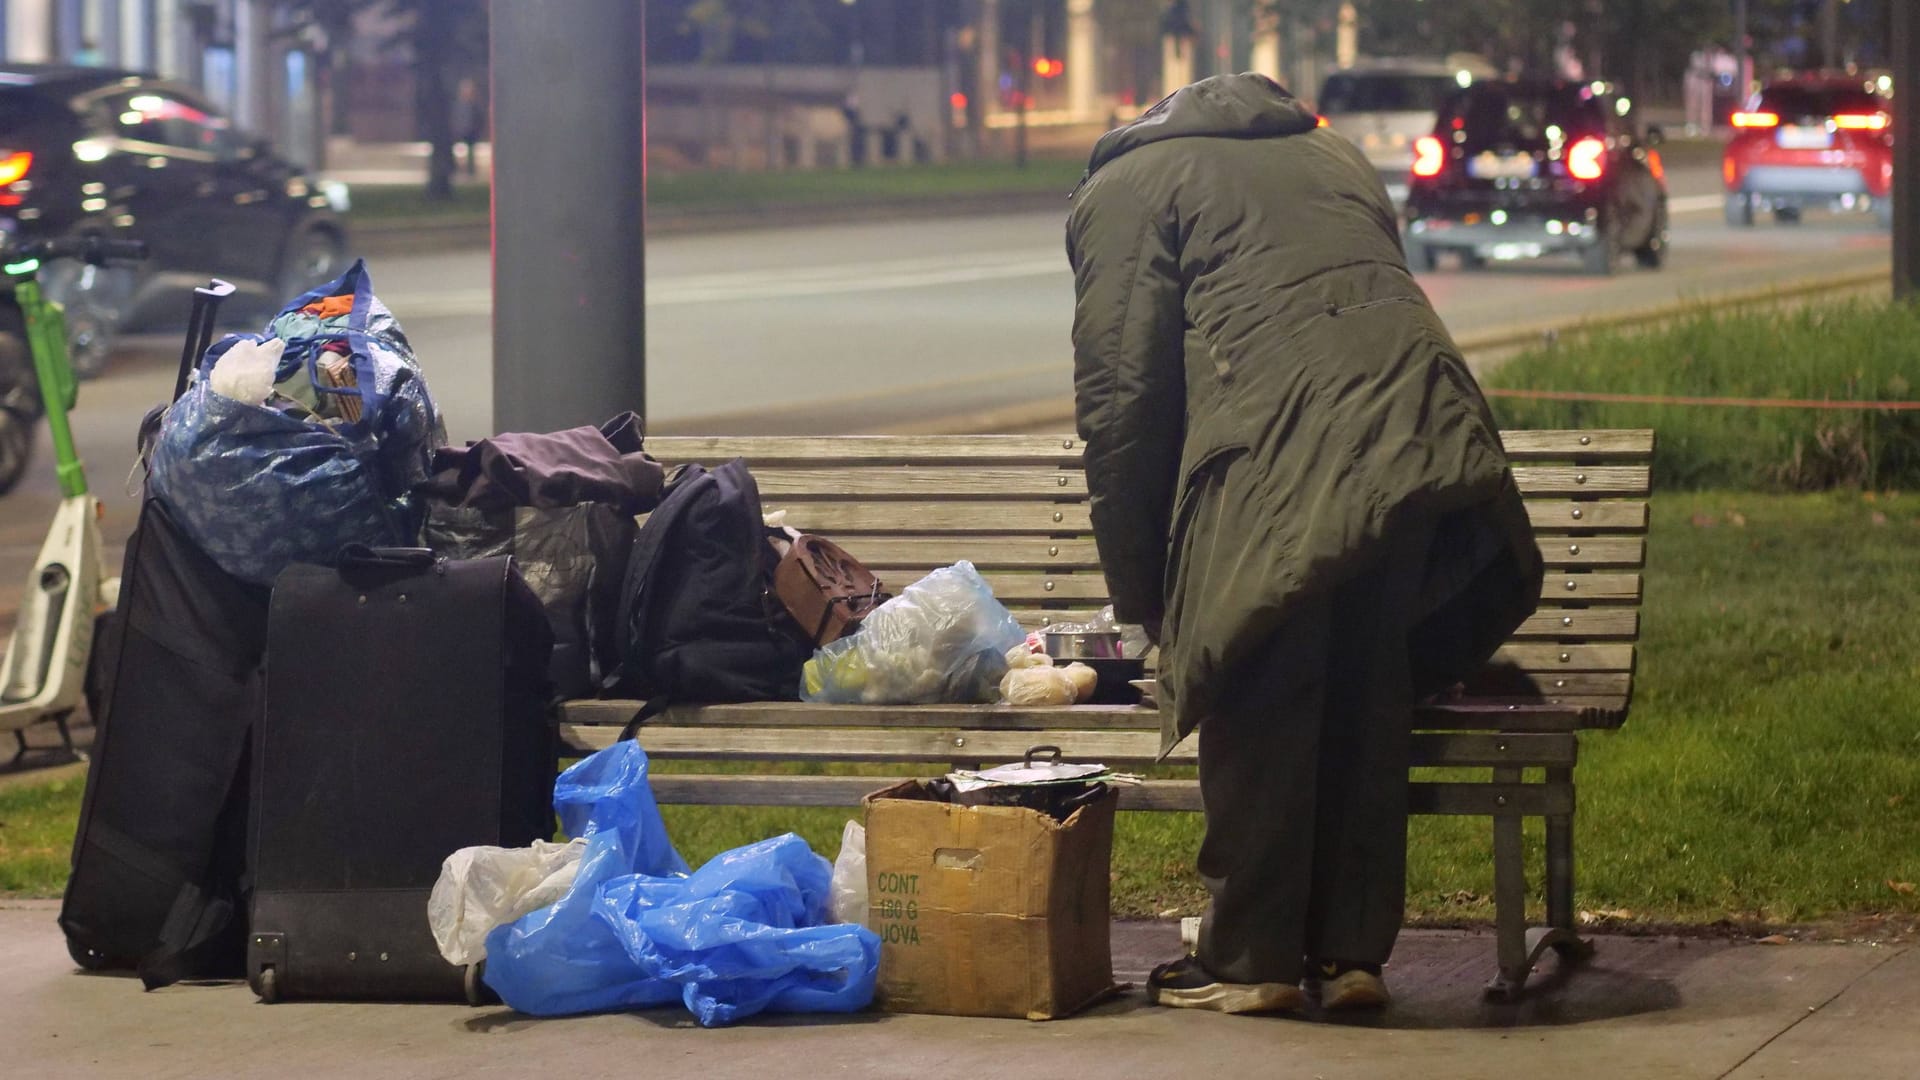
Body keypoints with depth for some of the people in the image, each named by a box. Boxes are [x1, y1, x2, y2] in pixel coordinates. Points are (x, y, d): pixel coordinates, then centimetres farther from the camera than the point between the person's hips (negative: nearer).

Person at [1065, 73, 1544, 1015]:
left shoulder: (1123, 190, 16)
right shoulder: (1332, 157, 34)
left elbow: (1119, 395, 6)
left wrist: (1140, 590, 11)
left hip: (1279, 458, -6)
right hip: (1422, 434, 6)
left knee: (1261, 711, 4)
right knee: (1368, 699, 13)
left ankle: (1250, 961, 10)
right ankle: (1353, 952, 18)